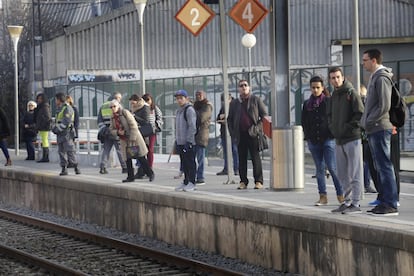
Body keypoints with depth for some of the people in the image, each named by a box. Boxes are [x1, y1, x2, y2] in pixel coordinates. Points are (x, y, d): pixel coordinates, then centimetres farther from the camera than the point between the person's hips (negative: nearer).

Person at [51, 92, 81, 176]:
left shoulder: (67, 108, -9)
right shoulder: (59, 109, 19)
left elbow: (66, 122, -18)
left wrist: (58, 129, -19)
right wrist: (54, 128, 6)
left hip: (66, 132, -9)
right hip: (60, 134, 9)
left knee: (70, 150, -12)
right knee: (61, 151, 4)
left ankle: (76, 167, -9)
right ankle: (64, 169, 4)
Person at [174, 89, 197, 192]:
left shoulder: (189, 110, -10)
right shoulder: (179, 110, 18)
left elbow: (192, 127, -16)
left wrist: (188, 141, -20)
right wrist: (176, 140, 20)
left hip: (188, 142, -9)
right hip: (180, 142, 9)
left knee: (190, 162, -5)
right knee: (184, 163, 12)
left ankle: (191, 183, -3)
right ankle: (186, 181, 18)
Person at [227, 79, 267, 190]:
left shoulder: (256, 100, 6)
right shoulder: (234, 103, 14)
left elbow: (264, 115, 4)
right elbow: (229, 119, 18)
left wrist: (259, 128, -8)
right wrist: (232, 133, 6)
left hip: (253, 134, -3)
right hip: (240, 134, 3)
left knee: (255, 157, -5)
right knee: (242, 159, 4)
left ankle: (258, 181, -3)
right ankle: (243, 181, 9)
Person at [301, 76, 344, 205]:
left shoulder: (328, 102, 0)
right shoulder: (307, 104, 12)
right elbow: (304, 122, 17)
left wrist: (332, 134, -8)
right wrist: (308, 136, 6)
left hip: (327, 140, -4)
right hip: (313, 141, 4)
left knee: (332, 168, -9)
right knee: (319, 169, 6)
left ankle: (340, 194, -3)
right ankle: (323, 196, 9)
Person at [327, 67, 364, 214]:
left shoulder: (351, 93, -8)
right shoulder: (334, 96, 15)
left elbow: (360, 114, -14)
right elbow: (330, 115, 27)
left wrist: (347, 127, -15)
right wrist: (332, 127, 10)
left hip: (352, 138, -8)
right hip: (339, 140, 8)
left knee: (355, 174, -5)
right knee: (343, 175, 12)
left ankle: (356, 204, -4)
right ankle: (347, 201, 20)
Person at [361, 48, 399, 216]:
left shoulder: (381, 78, -12)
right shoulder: (374, 77, 19)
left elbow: (384, 106, -19)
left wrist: (369, 122, -15)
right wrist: (365, 122, 14)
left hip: (380, 128, -10)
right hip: (373, 130, 10)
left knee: (384, 166, -10)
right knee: (380, 167, 11)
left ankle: (391, 205, -10)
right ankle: (384, 201, 15)